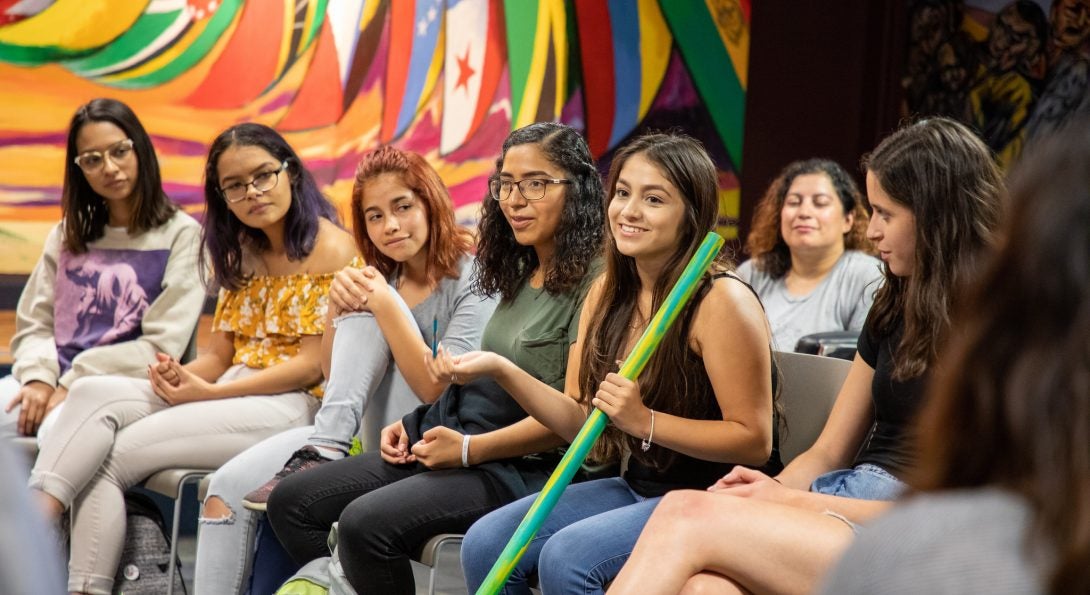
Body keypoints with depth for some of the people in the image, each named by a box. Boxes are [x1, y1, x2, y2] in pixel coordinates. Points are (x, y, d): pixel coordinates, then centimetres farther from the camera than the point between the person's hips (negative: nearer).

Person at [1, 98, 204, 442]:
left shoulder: (181, 235, 2)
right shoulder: (67, 235, 20)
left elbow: (162, 346, -6)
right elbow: (34, 324, 15)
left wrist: (73, 386, -11)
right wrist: (39, 377, -8)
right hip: (53, 386, 5)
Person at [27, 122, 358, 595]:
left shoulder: (332, 250, -6)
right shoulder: (242, 253, 19)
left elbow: (312, 366, -12)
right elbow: (219, 355, 15)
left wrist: (208, 393, -15)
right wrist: (180, 376, -9)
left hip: (290, 407, -7)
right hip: (226, 395, 7)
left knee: (110, 456, -20)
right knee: (94, 393, -18)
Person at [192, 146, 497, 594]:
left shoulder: (472, 279, -8)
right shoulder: (381, 278, 13)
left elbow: (438, 391, -17)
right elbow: (333, 374, 12)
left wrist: (386, 305, -23)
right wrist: (336, 307, -6)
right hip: (370, 440, 6)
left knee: (367, 316, -22)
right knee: (228, 489, -14)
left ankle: (323, 454, -23)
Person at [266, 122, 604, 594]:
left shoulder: (592, 282, -12)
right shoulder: (520, 274, 15)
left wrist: (469, 449, -17)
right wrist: (411, 425, 7)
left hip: (518, 467, -9)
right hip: (447, 435, 9)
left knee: (366, 522, -30)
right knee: (291, 501, 2)